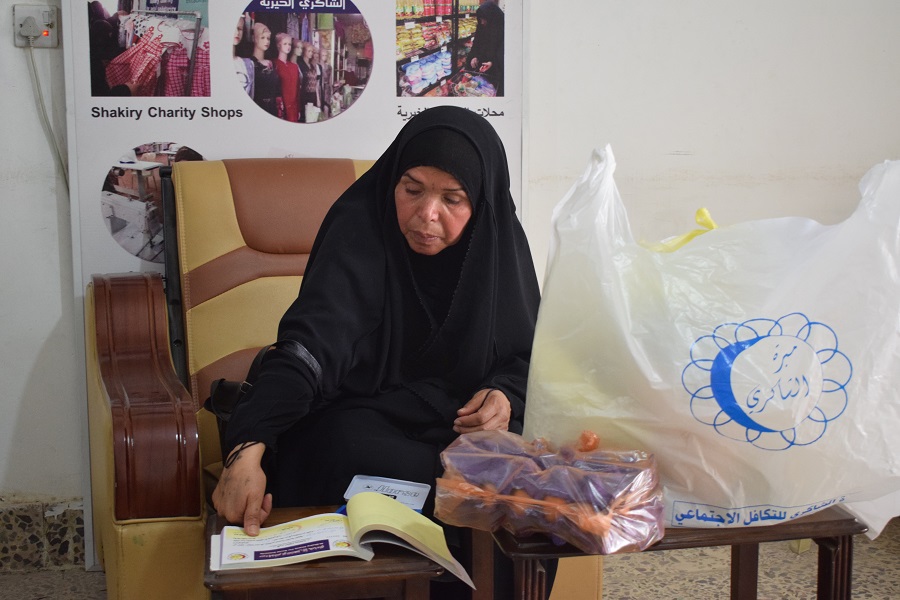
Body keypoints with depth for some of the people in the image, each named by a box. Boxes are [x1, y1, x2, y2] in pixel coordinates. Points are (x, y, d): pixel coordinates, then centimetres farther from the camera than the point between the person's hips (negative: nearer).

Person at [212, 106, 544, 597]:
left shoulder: (500, 242, -4)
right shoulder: (362, 224, -17)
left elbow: (528, 355, 6)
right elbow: (311, 345, -30)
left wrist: (506, 395, -17)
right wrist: (249, 449, -44)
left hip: (464, 418, 3)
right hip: (365, 414, -3)